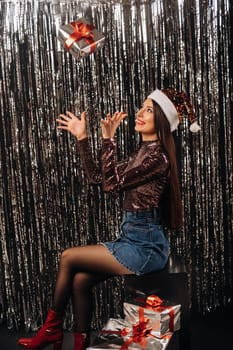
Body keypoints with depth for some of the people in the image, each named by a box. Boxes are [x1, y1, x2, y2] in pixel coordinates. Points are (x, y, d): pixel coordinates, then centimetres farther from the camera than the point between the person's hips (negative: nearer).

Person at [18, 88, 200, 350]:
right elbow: (96, 177, 11)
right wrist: (82, 138, 8)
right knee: (79, 281, -1)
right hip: (133, 240, 8)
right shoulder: (142, 152, 13)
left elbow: (111, 183, -18)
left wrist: (108, 139, -16)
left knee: (68, 257, -3)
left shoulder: (156, 156, -16)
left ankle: (52, 329, 17)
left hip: (145, 247, -8)